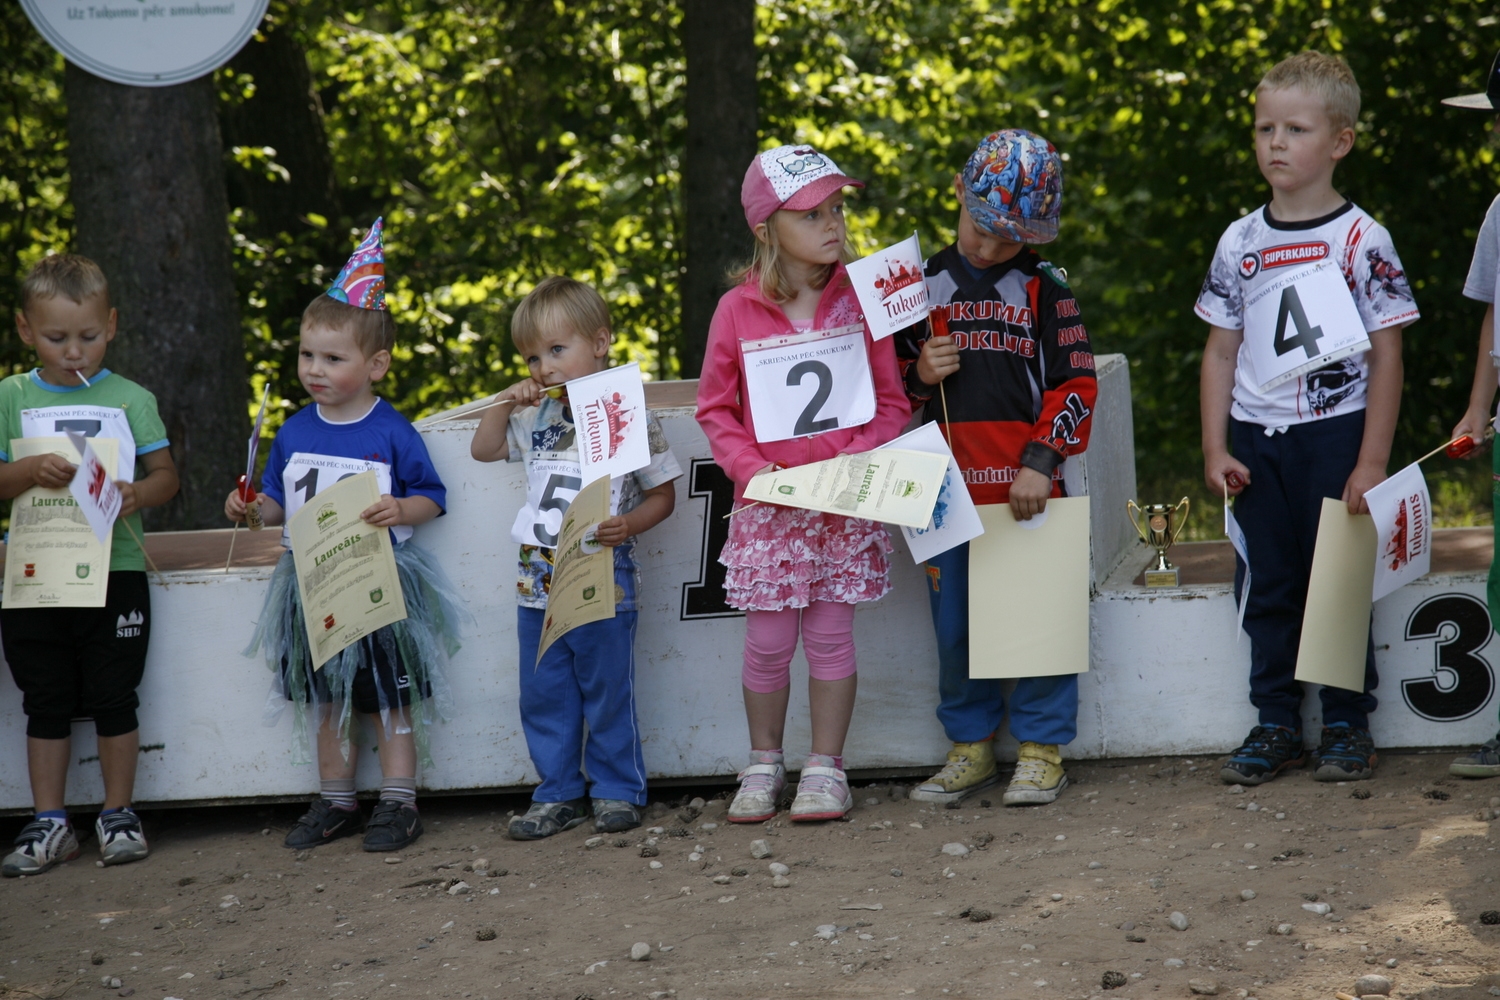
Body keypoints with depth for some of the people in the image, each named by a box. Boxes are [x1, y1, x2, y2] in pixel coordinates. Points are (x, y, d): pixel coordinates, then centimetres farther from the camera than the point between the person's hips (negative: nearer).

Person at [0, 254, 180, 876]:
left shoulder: (131, 400, 4)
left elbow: (166, 476, 4)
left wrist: (138, 493, -17)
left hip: (115, 573, -1)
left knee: (114, 700, 4)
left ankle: (118, 814, 16)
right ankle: (50, 823, 14)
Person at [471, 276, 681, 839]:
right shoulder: (535, 419, 8)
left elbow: (663, 493, -4)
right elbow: (484, 450, 21)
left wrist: (629, 525, -22)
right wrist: (505, 403, 6)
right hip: (538, 582, 6)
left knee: (607, 693, 4)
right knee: (544, 697, 10)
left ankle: (616, 791, 16)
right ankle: (559, 793, 19)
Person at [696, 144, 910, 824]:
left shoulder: (860, 300, -2)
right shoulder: (738, 309, -3)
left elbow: (891, 401, 2)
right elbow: (715, 407, 5)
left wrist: (857, 457, -13)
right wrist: (748, 464, -10)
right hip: (768, 500, 0)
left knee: (831, 635, 3)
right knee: (767, 641, 4)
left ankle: (826, 768, 15)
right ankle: (763, 765, 20)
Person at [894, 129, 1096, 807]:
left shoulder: (1045, 289, 3)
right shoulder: (923, 283, 9)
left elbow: (1076, 384, 0)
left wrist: (1042, 462, -9)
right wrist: (919, 374, -6)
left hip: (1026, 485, -3)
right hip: (947, 490, 3)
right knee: (954, 625, 7)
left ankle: (1041, 748, 10)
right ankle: (971, 746, 20)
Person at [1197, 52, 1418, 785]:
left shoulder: (1360, 239, -6)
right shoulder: (1240, 244, 5)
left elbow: (1387, 355, -6)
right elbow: (1221, 351, 10)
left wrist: (1372, 462, -10)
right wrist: (1215, 450, 3)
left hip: (1336, 434, -4)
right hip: (1256, 441, 4)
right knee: (1266, 586, 8)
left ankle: (1347, 725, 13)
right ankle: (1276, 724, 18)